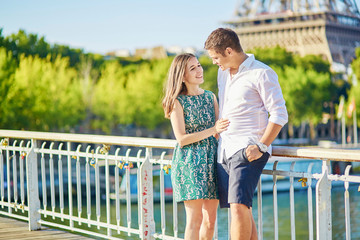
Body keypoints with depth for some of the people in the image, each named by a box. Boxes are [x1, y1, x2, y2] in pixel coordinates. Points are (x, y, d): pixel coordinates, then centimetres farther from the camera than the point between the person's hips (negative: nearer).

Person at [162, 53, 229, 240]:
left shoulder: (210, 96, 11)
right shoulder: (177, 102, -4)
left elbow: (220, 131, 13)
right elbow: (181, 139, -11)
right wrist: (212, 130, -18)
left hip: (212, 160, 5)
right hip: (189, 161, -5)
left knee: (210, 220, 7)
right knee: (195, 219, -8)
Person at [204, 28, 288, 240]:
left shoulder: (262, 74, -6)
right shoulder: (223, 73, 18)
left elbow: (279, 115, -9)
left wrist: (261, 146, -17)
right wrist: (217, 139, 24)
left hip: (247, 150, -7)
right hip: (224, 150, 7)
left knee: (239, 206, -19)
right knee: (240, 209, 5)